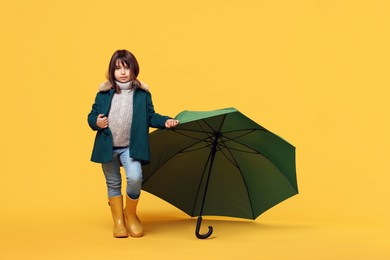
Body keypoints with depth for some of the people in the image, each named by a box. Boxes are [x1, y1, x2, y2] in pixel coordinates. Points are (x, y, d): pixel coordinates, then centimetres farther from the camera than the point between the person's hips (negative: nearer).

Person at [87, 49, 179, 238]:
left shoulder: (142, 93, 0)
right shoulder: (104, 93, 0)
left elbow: (150, 117, 4)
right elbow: (92, 115, 5)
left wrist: (165, 121, -12)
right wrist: (96, 122, -16)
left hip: (131, 147, -1)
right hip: (108, 147, 2)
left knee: (135, 178, -20)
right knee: (113, 183, 11)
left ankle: (131, 215, 6)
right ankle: (118, 221, 28)